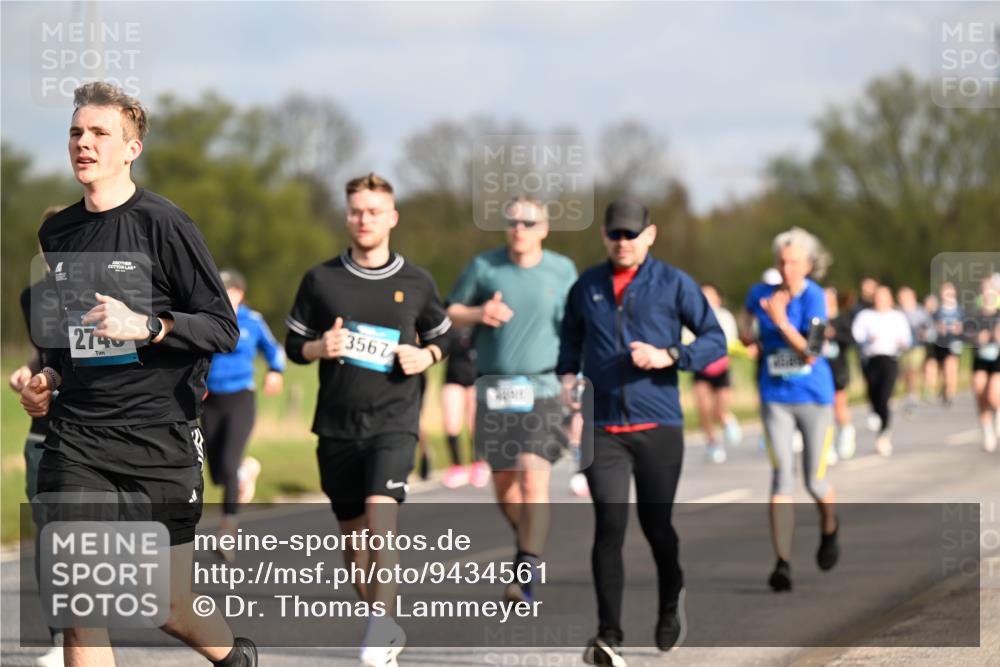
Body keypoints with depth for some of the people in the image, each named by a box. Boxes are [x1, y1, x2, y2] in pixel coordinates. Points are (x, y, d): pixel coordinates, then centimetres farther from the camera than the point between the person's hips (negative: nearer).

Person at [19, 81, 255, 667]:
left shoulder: (162, 224, -6)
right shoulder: (56, 233, 12)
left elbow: (223, 329, -8)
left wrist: (146, 327, -22)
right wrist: (50, 378, 11)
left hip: (161, 440, -4)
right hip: (77, 441, 4)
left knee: (172, 608, 4)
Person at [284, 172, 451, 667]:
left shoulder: (416, 283, 4)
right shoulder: (321, 280, 4)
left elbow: (441, 336, 18)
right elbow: (294, 345, 10)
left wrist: (425, 357, -3)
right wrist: (320, 348, -12)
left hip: (393, 420, -2)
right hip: (337, 423, 2)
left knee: (381, 515, -23)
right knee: (352, 533, 8)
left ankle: (381, 627, -21)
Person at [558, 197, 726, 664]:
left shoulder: (674, 284, 2)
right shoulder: (586, 287, 10)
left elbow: (715, 340, 1)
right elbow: (571, 343, 23)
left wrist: (668, 356, -15)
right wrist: (567, 376, 2)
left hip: (659, 426, -1)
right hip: (602, 428, 1)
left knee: (656, 524, 9)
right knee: (609, 525, -12)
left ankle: (671, 602, 40)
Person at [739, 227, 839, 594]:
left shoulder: (814, 298, -12)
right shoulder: (762, 293, -1)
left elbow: (811, 354, -22)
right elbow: (747, 311, 26)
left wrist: (781, 321, -30)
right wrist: (747, 333, 9)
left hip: (814, 398, -2)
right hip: (775, 400, 2)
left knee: (815, 482, 4)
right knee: (782, 476, -10)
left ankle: (829, 529, 39)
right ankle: (782, 563, -10)